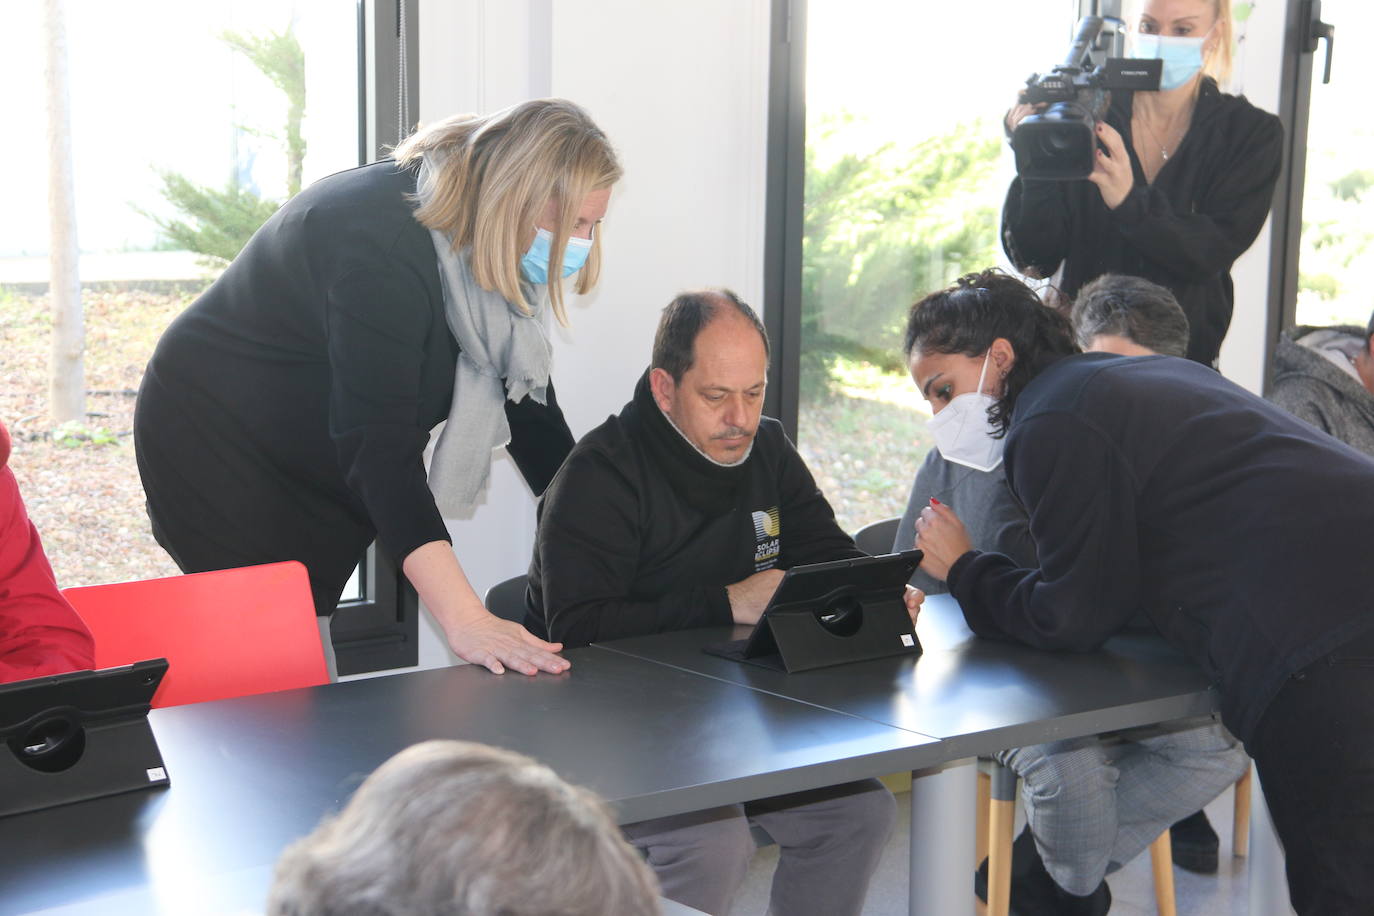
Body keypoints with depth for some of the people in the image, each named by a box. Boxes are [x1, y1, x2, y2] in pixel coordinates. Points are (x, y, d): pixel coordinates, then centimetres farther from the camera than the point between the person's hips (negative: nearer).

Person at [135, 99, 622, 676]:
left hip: (314, 471, 8)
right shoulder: (383, 243, -33)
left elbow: (528, 404, 0)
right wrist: (465, 621, -48)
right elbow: (378, 445, -41)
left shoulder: (492, 256, -6)